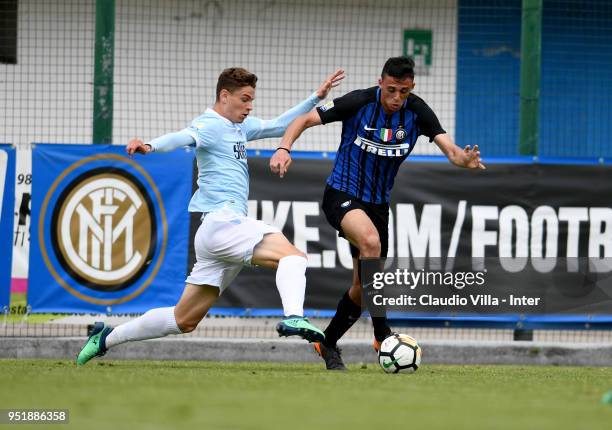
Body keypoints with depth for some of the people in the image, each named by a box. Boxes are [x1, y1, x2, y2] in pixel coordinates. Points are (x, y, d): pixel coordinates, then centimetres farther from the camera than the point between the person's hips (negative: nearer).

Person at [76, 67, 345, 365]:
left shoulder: (239, 126, 21)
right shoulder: (210, 125, -8)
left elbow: (278, 126, 34)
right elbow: (183, 137, -28)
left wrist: (316, 99, 26)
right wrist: (151, 147, -49)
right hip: (222, 220, -10)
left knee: (184, 320, 12)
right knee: (293, 256, -25)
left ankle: (106, 338, 20)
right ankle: (294, 318, -48)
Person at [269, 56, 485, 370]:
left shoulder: (417, 111, -8)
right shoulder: (359, 102, -16)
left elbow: (449, 148, -17)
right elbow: (305, 120, -11)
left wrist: (463, 159, -41)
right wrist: (284, 148, -29)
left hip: (378, 202, 5)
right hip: (342, 194, -5)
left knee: (362, 287, 7)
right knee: (370, 241, -35)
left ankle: (328, 344, 30)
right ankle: (382, 332, -28)